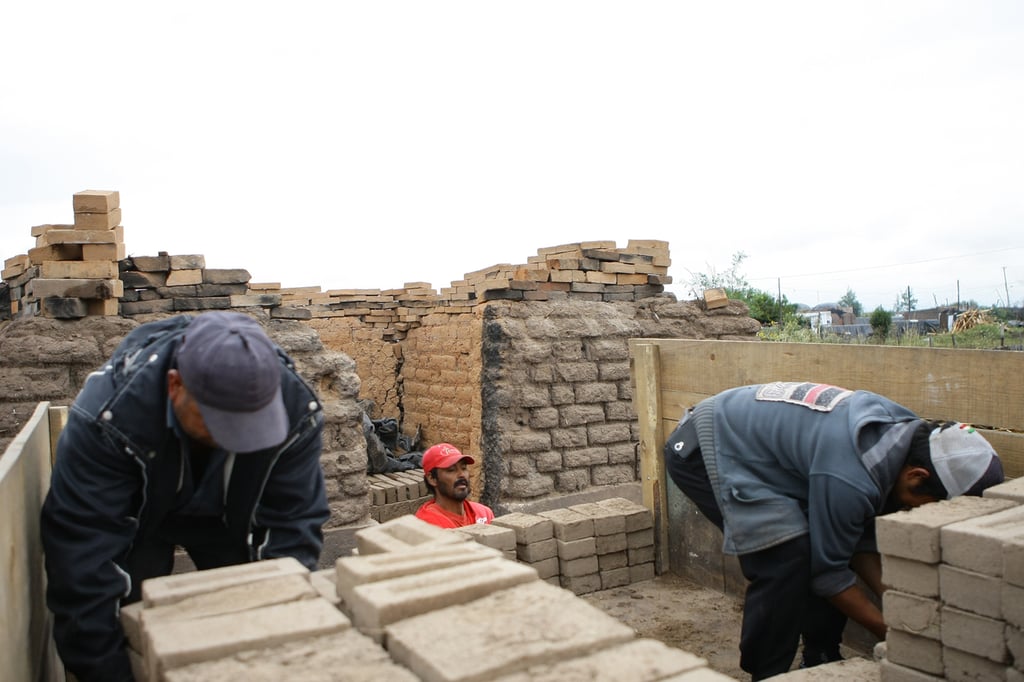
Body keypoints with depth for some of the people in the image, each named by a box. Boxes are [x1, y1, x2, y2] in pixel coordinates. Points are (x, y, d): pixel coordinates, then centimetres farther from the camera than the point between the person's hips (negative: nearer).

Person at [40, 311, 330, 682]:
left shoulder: (297, 411, -33)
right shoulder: (108, 414, -39)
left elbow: (294, 525, -24)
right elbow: (82, 554, -34)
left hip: (231, 517, 2)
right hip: (134, 512, -1)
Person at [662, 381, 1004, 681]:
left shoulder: (907, 428, -5)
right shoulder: (848, 480, -33)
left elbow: (859, 536, 5)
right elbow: (829, 571, -17)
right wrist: (890, 631, -6)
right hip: (702, 450, -10)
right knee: (787, 557, -22)